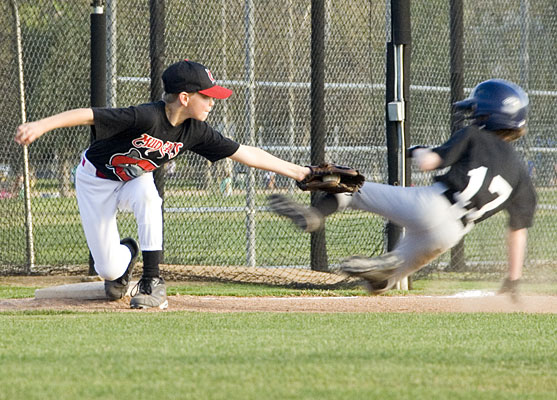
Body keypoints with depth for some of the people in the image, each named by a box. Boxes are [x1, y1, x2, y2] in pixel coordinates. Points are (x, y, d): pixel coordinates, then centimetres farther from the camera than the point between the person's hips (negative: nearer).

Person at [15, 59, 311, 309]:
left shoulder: (194, 131, -16)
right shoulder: (146, 118, -35)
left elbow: (242, 153, -7)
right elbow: (88, 115, -38)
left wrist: (295, 171, -7)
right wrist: (40, 126, -49)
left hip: (135, 181, 4)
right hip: (96, 181, -4)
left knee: (146, 196, -34)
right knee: (109, 270, -8)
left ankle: (152, 283, -22)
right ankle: (127, 253, 32)